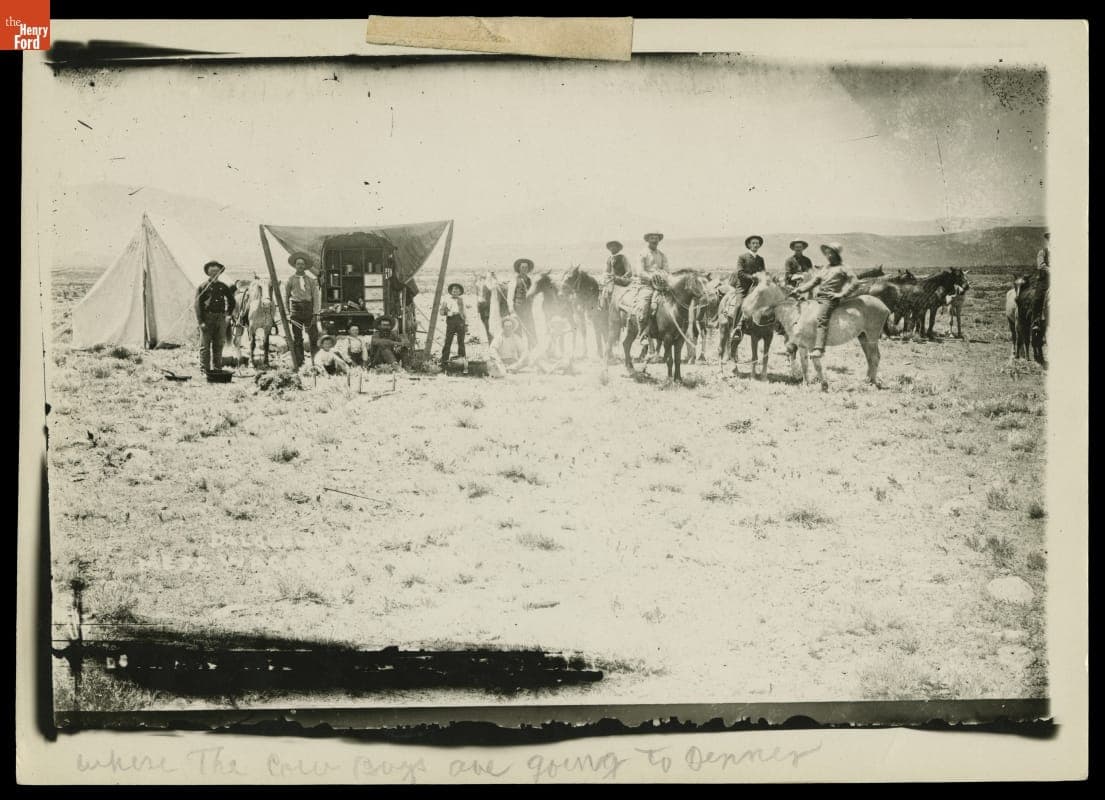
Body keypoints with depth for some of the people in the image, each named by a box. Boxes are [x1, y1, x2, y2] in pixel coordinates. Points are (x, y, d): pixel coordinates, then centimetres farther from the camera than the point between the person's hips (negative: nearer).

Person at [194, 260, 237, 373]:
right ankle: (204, 369, -5)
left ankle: (217, 368, 12)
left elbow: (232, 301, 25)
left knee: (218, 345, 7)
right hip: (207, 318, -4)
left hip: (220, 318, 4)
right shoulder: (203, 287, 0)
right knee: (205, 345, -5)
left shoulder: (223, 287, 13)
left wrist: (228, 314, 14)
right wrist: (201, 322, -14)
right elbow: (198, 305, -6)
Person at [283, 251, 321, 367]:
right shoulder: (290, 280, 9)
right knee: (297, 339, -1)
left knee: (314, 337, -7)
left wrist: (315, 314, -1)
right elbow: (285, 298, 12)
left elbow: (316, 297, 8)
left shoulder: (311, 280, 10)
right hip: (296, 309, 0)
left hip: (309, 310, 1)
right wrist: (287, 313, 4)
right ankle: (299, 364, 2)